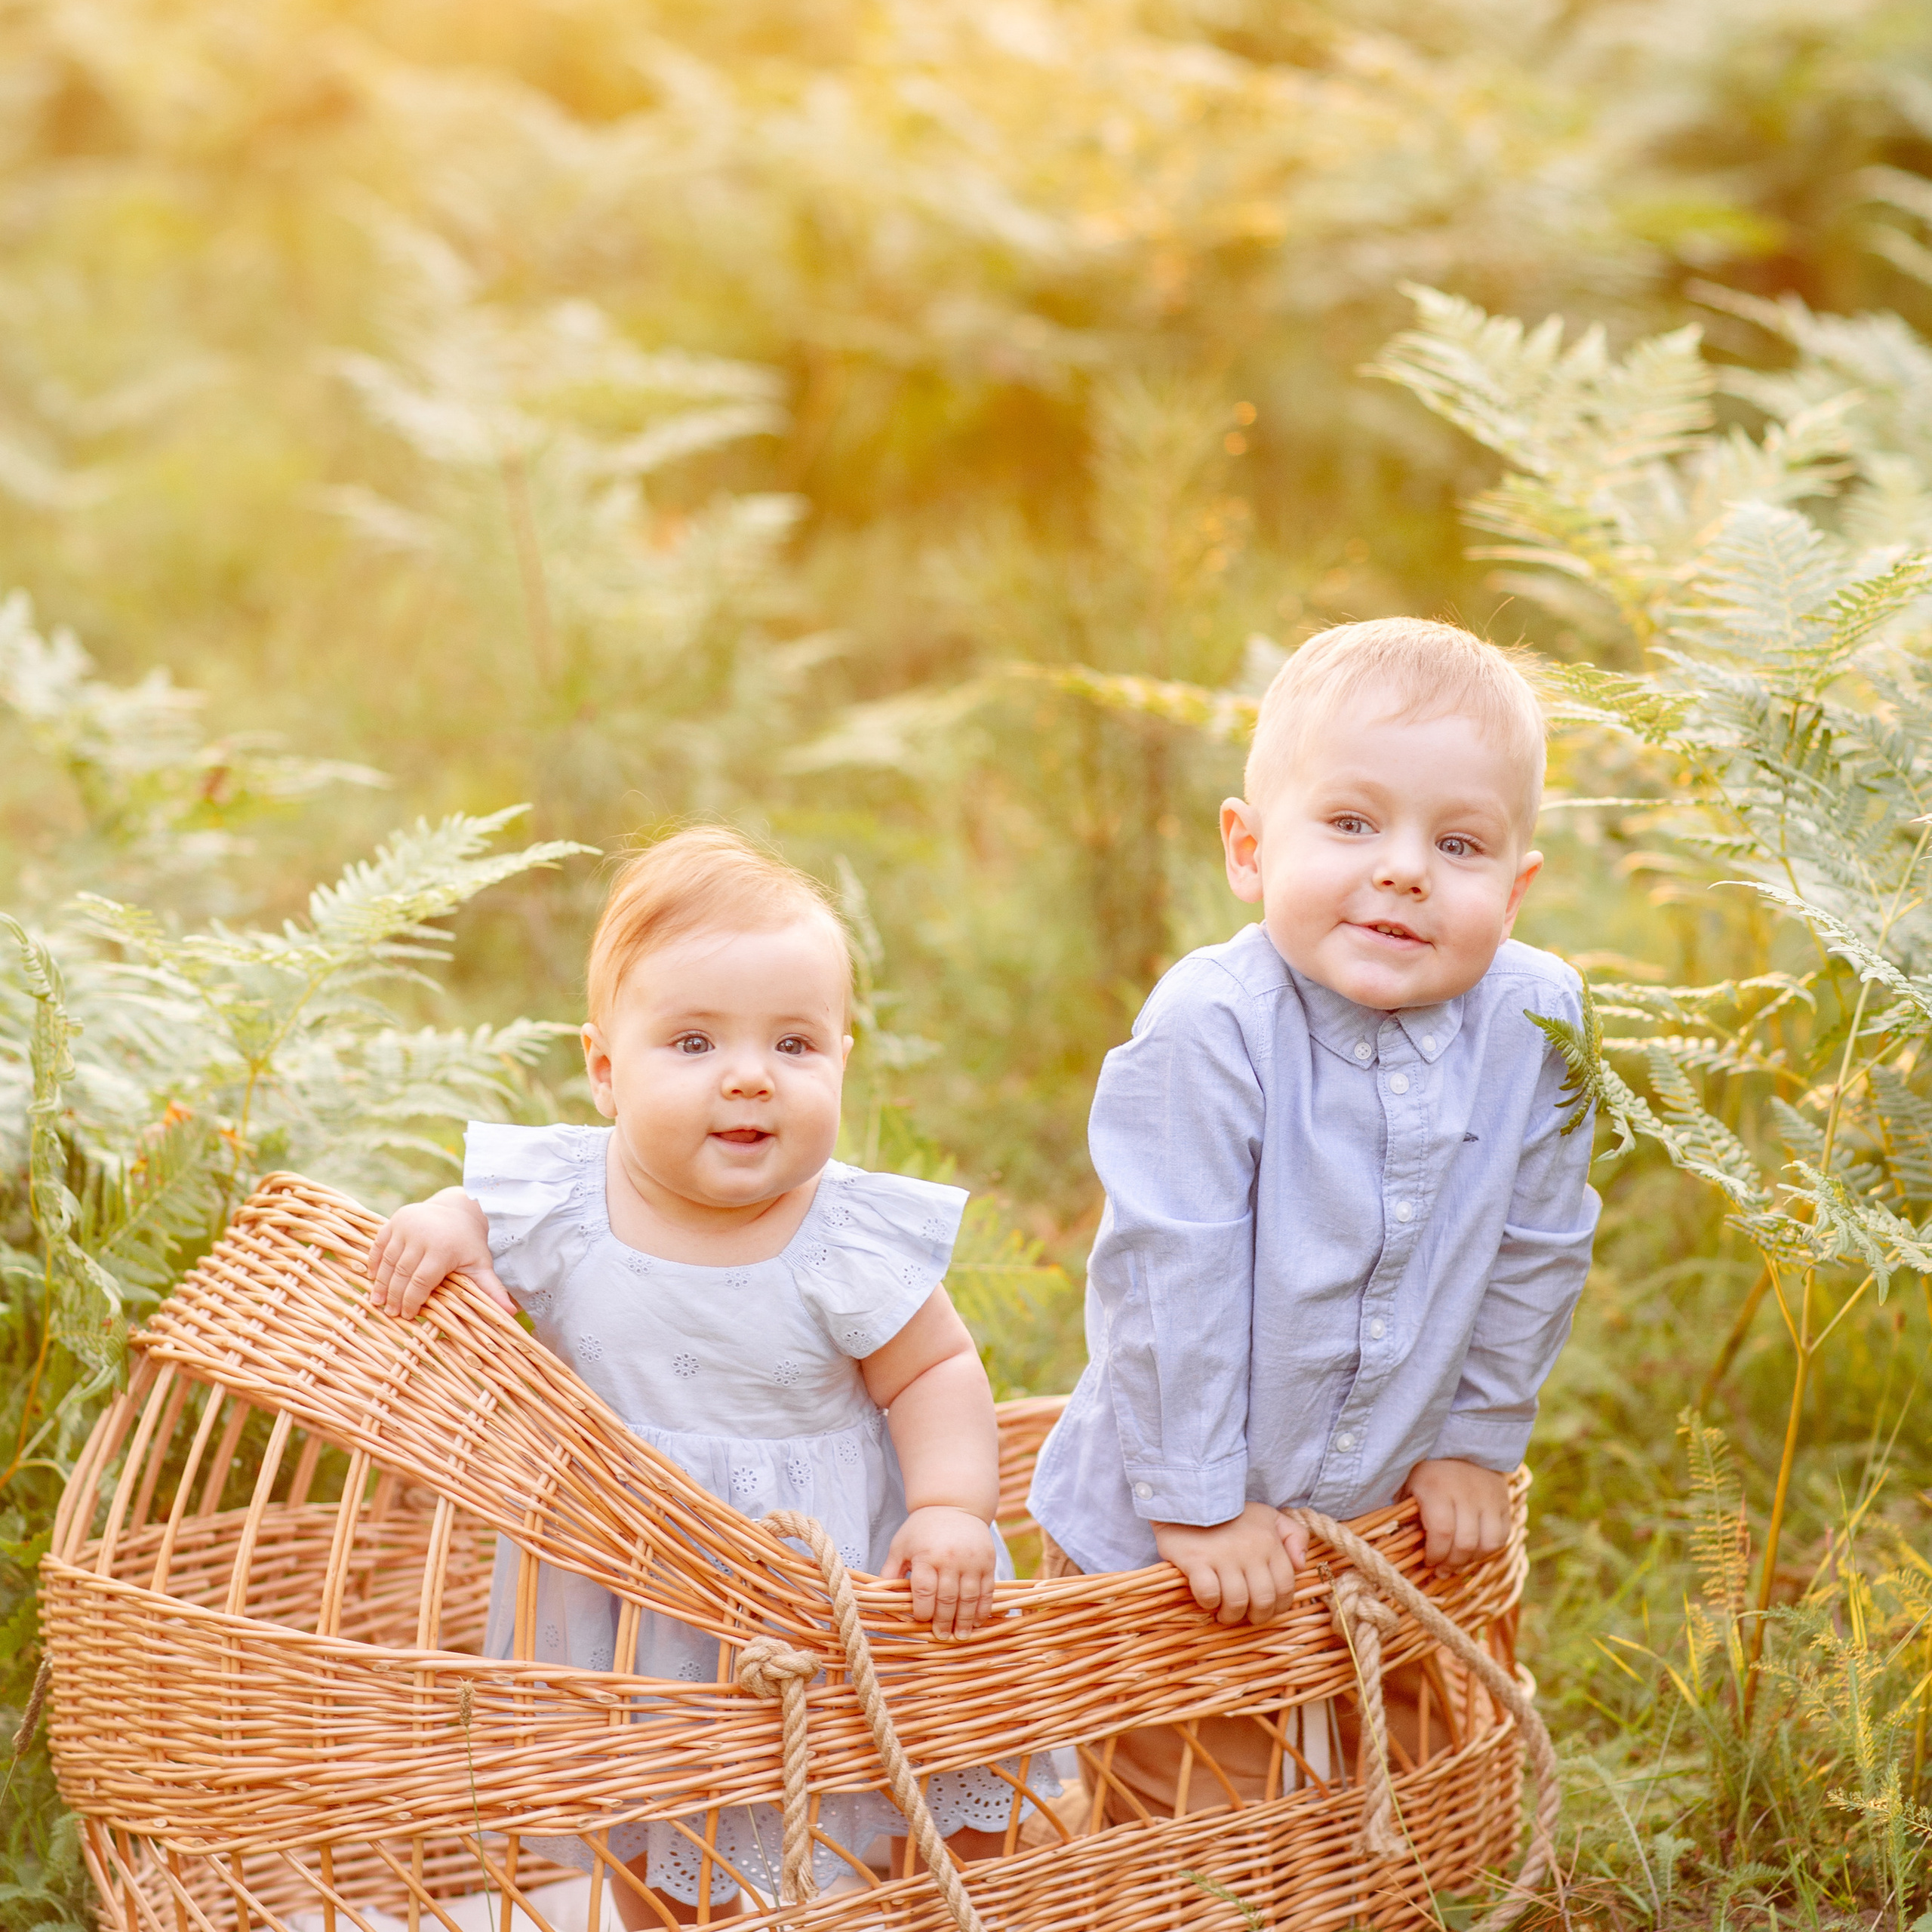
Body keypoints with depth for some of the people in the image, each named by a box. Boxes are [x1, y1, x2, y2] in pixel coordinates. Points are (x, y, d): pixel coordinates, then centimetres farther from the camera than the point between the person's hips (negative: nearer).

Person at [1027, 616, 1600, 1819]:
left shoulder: (1537, 1021, -14)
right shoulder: (1211, 1030, -26)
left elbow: (1537, 1252, -1)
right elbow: (1171, 1275, -22)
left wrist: (1478, 1440, 5)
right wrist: (1197, 1500, -18)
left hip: (1388, 1517, 4)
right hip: (1168, 1541, -4)